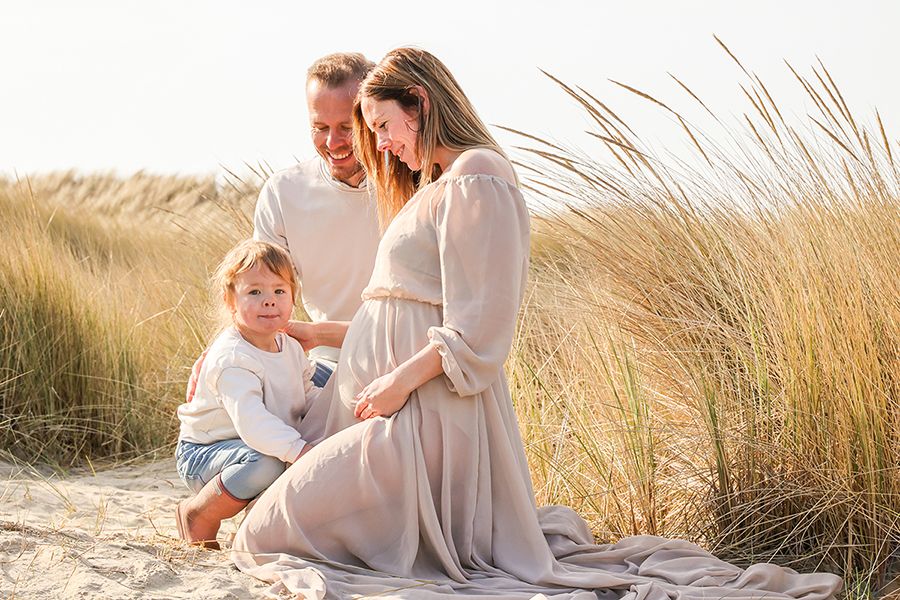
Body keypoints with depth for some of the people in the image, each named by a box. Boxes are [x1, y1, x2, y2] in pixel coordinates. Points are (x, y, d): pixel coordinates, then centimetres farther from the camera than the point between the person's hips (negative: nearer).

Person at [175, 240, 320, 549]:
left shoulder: (290, 347, 2)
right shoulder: (231, 359, -27)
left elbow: (307, 397, 13)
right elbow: (251, 421, -38)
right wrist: (300, 450, -47)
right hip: (203, 453, -8)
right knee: (266, 463, -37)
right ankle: (197, 516, -13)